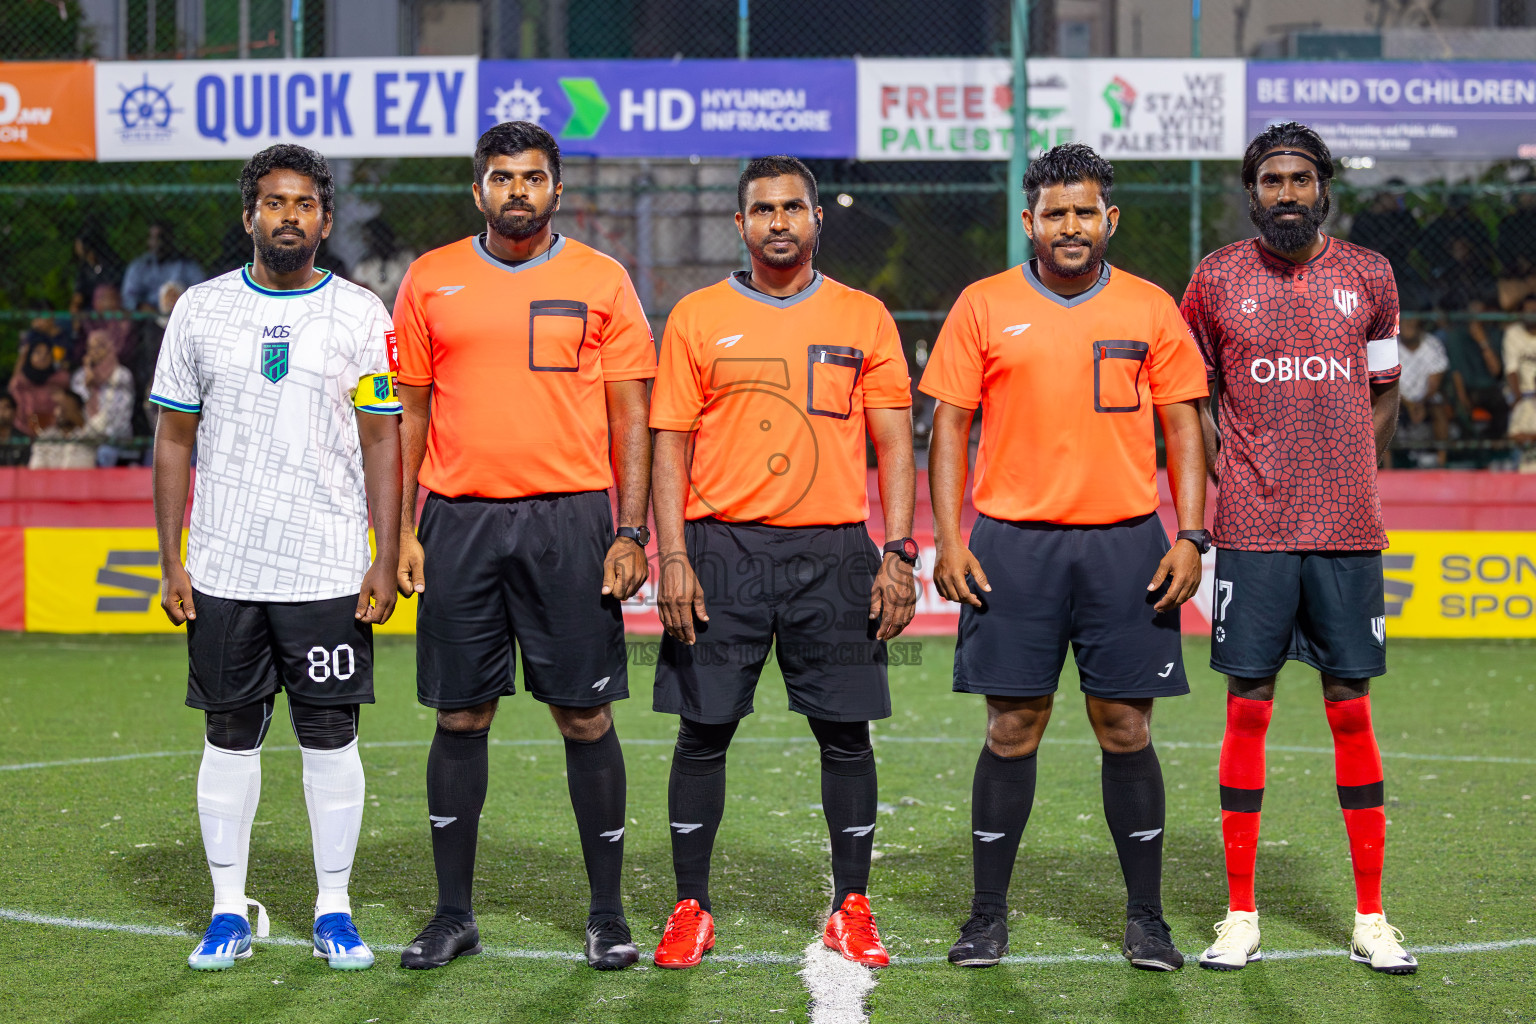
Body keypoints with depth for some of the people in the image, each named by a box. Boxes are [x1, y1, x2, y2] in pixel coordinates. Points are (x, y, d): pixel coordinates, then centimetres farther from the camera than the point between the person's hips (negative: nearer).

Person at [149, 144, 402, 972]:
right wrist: (170, 562, 1)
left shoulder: (360, 315, 2)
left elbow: (383, 441, 2)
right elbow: (173, 440, 7)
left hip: (329, 569, -1)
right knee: (230, 738, 6)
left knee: (330, 737, 2)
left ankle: (335, 911, 12)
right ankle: (229, 911, 15)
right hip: (223, 567, 1)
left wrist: (387, 560, -6)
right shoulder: (201, 310, 5)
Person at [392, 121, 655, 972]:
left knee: (585, 716, 1)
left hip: (569, 519, -1)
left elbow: (631, 419, 4)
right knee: (460, 717, 5)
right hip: (459, 520, 1)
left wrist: (631, 533, -5)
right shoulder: (430, 281, 8)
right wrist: (400, 532, 2)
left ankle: (607, 913, 10)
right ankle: (454, 914, 14)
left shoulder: (601, 282, 4)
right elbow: (407, 415, 10)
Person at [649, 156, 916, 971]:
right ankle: (690, 910, 11)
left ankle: (851, 911, 12)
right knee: (704, 732, 1)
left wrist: (898, 554, -3)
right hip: (722, 547, 0)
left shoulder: (863, 318, 8)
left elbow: (894, 445, 7)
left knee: (845, 733, 2)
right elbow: (670, 446, 4)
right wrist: (672, 558, -6)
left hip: (834, 552, 1)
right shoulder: (697, 318, 6)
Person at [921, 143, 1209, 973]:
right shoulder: (984, 306, 5)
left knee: (1125, 727, 2)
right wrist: (947, 541, -4)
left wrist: (1190, 538, -2)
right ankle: (988, 914, 11)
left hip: (1126, 542, 1)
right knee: (1013, 727, 1)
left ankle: (1146, 916, 11)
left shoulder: (1150, 309, 7)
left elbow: (1183, 427, 8)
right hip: (1013, 543, 0)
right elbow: (949, 423, 5)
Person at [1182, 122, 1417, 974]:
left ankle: (1370, 919, 9)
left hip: (1347, 529, 1)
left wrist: (1348, 481, 5)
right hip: (1253, 532, -1)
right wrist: (1224, 485, 2)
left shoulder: (1368, 276, 6)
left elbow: (1382, 394, 15)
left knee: (1351, 711, 3)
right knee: (1247, 710, 0)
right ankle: (1240, 916, 8)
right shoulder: (1217, 279, 3)